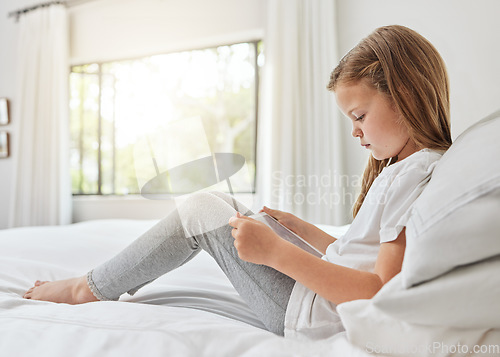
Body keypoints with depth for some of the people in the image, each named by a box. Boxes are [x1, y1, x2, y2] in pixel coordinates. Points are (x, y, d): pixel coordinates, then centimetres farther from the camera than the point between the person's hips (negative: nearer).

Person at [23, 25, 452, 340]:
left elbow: (382, 294, -27)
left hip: (319, 317, -9)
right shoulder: (398, 169, 12)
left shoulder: (418, 174, -19)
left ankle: (91, 288, 12)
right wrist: (300, 228, 14)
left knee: (204, 210, -6)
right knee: (219, 204, 13)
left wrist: (278, 251, -29)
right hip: (324, 292, 9)